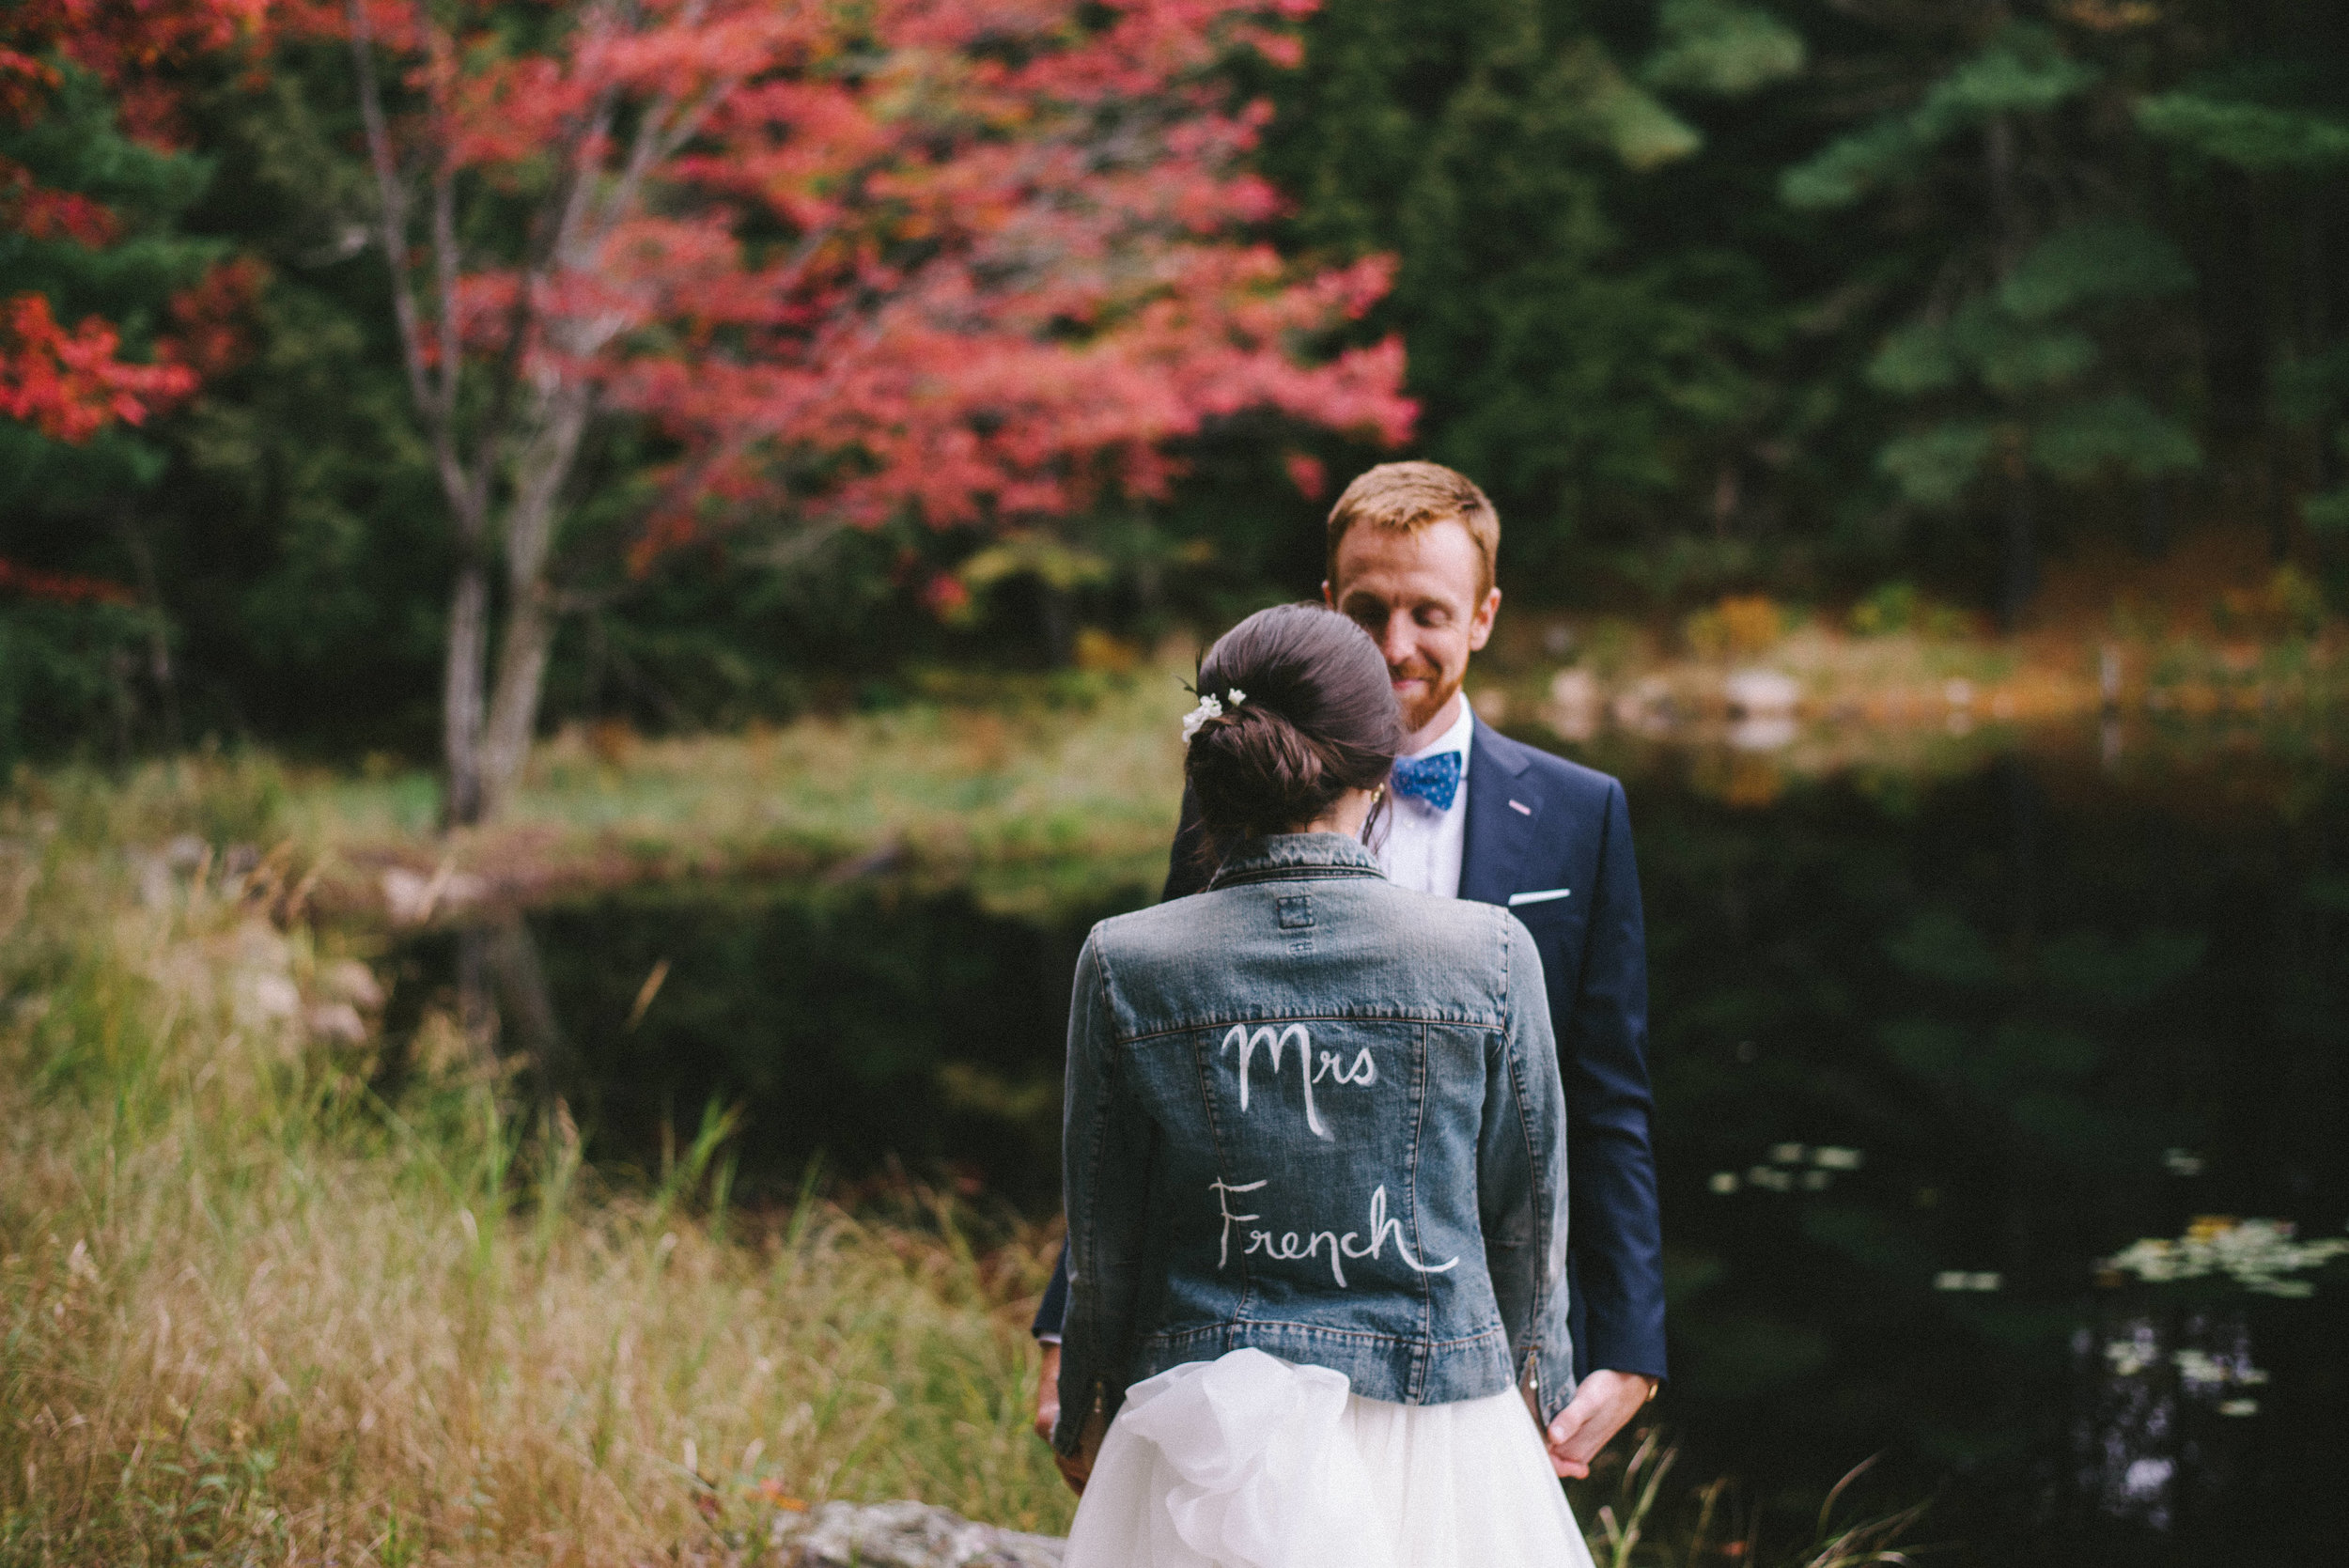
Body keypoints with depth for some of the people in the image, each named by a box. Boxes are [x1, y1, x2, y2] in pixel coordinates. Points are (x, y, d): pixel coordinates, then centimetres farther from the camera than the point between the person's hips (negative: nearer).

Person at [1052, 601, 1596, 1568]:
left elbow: (1104, 1244, 1)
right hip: (1437, 1451, 0)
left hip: (1202, 1447, 1)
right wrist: (1528, 1378, 22)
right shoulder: (1489, 955, -9)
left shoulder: (1126, 967, -8)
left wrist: (1088, 1413, 19)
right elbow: (1528, 1219, 3)